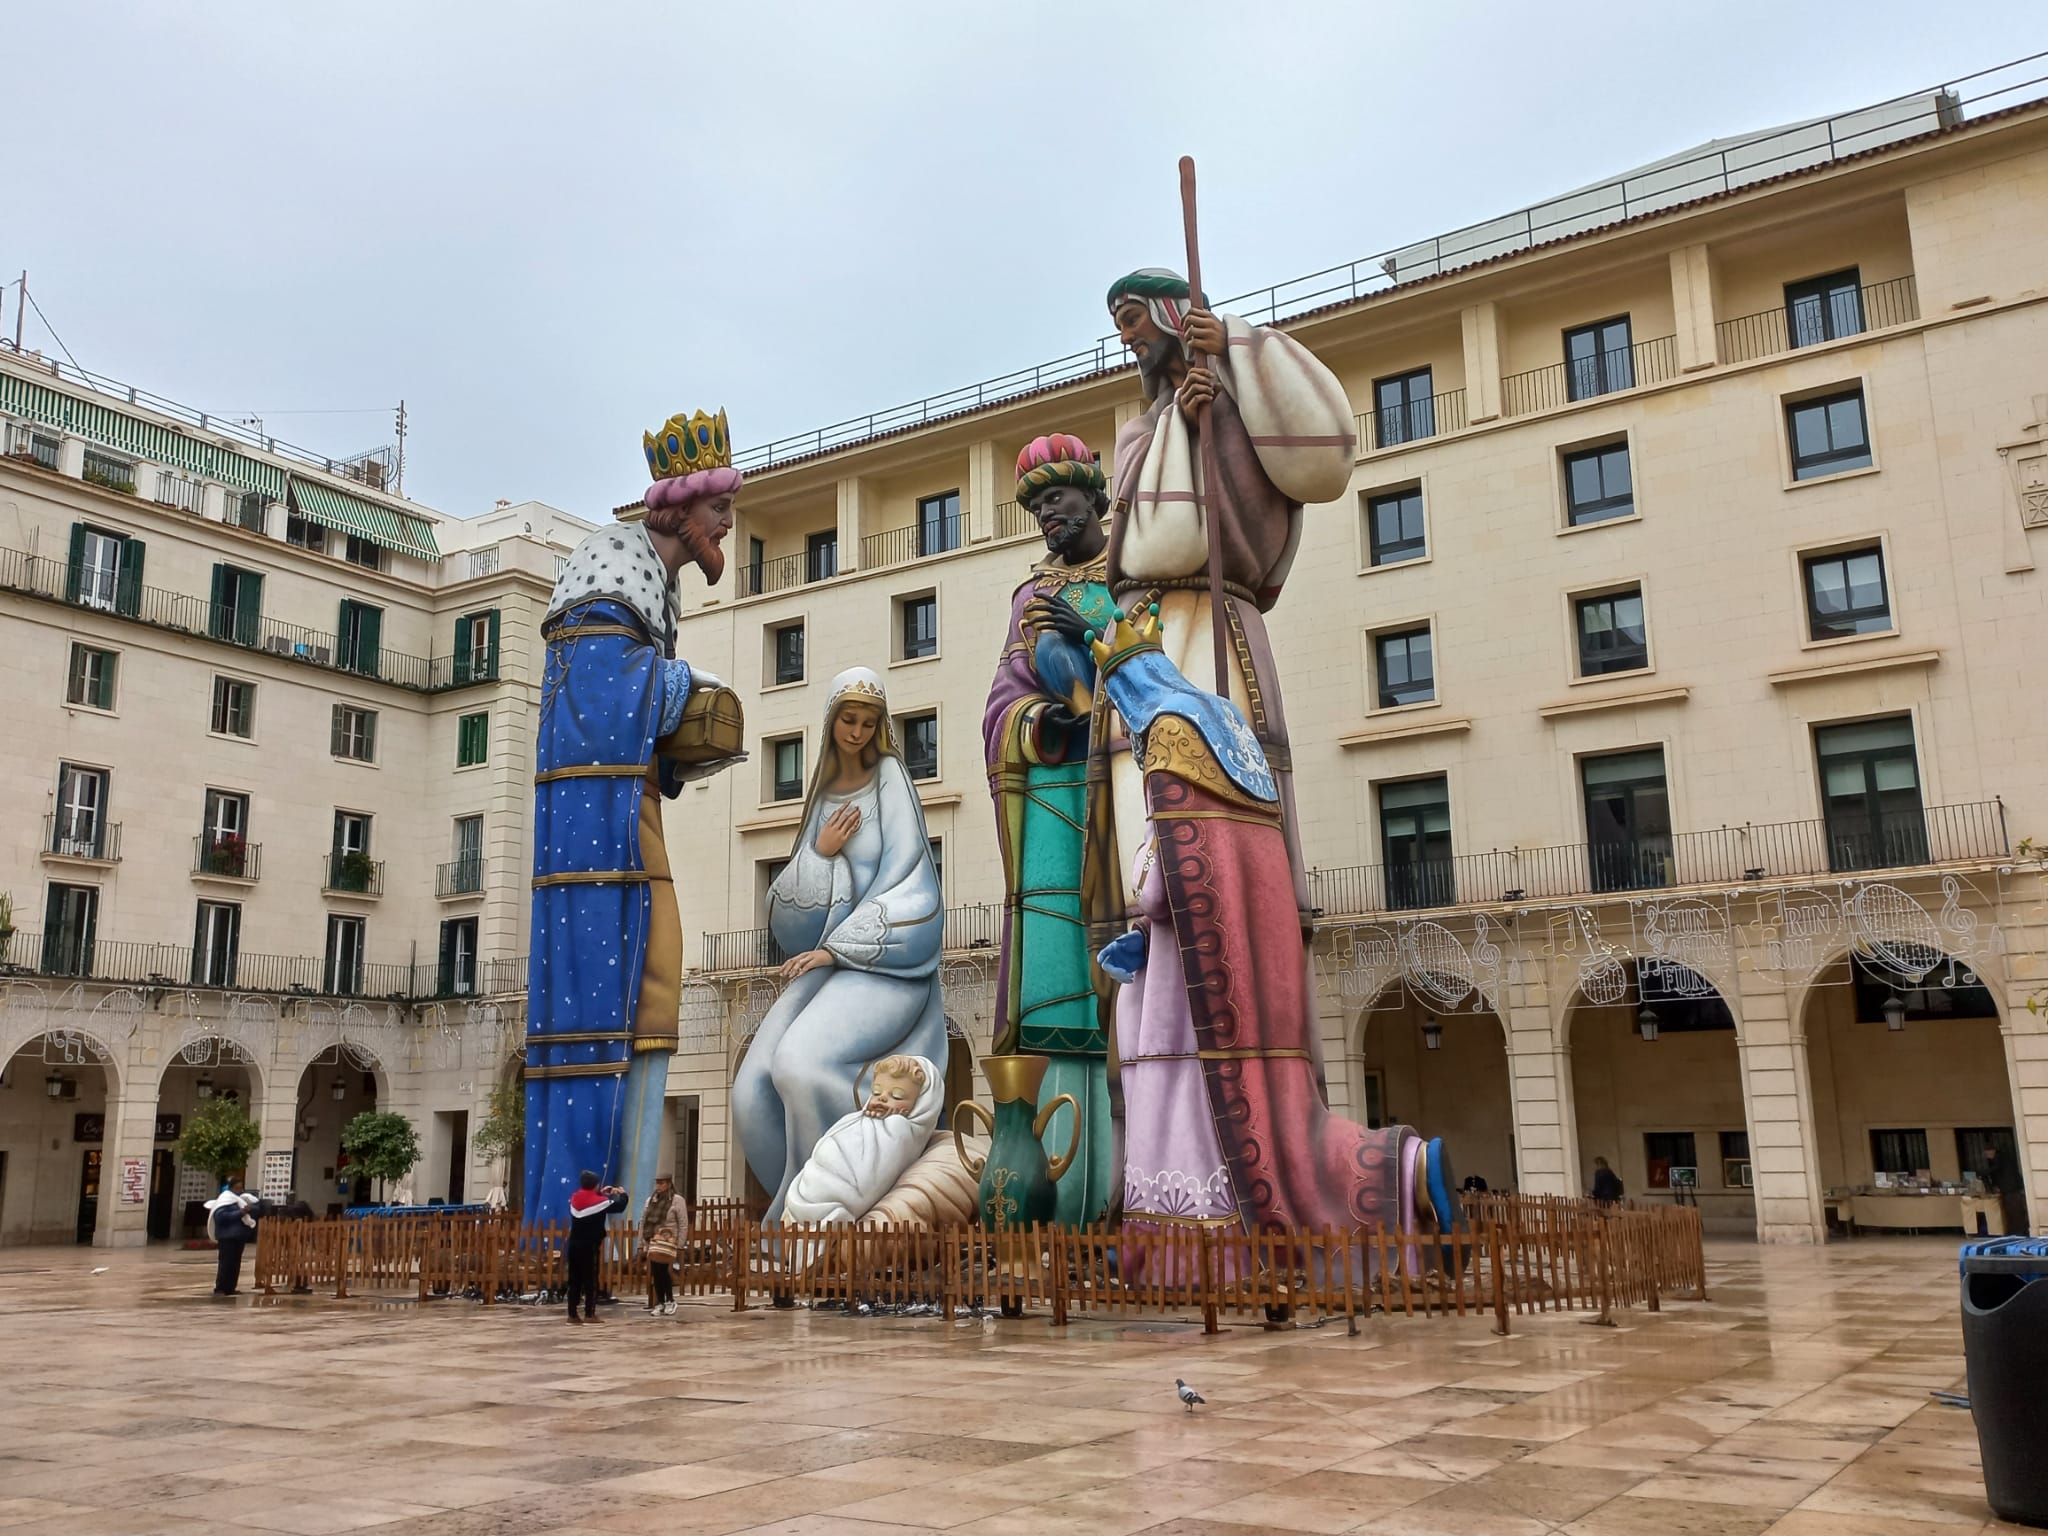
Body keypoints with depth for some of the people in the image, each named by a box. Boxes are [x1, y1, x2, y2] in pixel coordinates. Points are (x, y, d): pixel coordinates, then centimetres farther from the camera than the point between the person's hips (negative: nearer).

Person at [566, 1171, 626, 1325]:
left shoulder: (574, 1199, 5)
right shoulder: (599, 1201, -11)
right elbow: (619, 1206, 1)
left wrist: (600, 1193, 25)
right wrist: (622, 1194, 20)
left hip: (574, 1244, 6)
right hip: (590, 1245, -6)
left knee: (574, 1279, 8)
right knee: (591, 1279, 0)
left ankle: (572, 1314, 8)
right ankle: (589, 1314, -2)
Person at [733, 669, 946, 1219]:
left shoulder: (890, 775, 0)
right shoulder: (823, 792, 16)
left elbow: (904, 876, -10)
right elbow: (786, 901, 11)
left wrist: (838, 947, -14)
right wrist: (819, 852, -9)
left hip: (885, 961, -6)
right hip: (827, 958, 6)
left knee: (800, 1064, -29)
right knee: (753, 1091, -12)